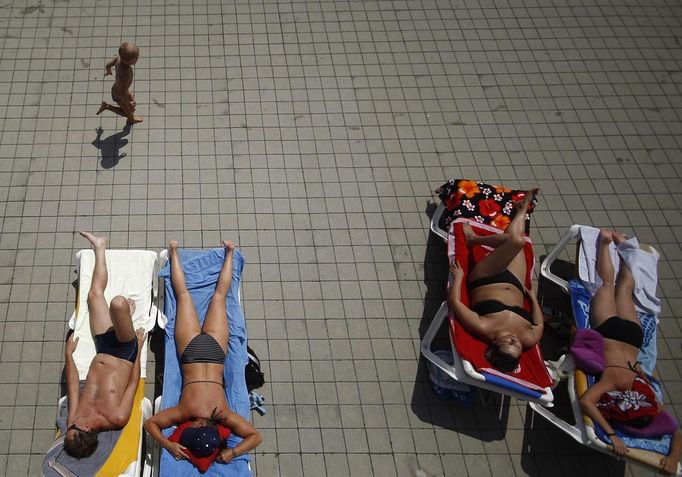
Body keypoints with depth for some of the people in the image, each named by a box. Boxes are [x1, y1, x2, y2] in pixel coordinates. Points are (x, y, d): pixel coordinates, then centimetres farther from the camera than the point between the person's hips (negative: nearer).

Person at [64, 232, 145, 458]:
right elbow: (133, 383, -17)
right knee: (118, 303, -28)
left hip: (104, 350, 3)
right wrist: (139, 348, -8)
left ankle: (99, 248, 36)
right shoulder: (116, 419, -30)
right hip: (125, 351, -3)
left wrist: (68, 354, 7)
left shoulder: (74, 422, -21)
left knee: (95, 295, 3)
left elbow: (72, 384, -4)